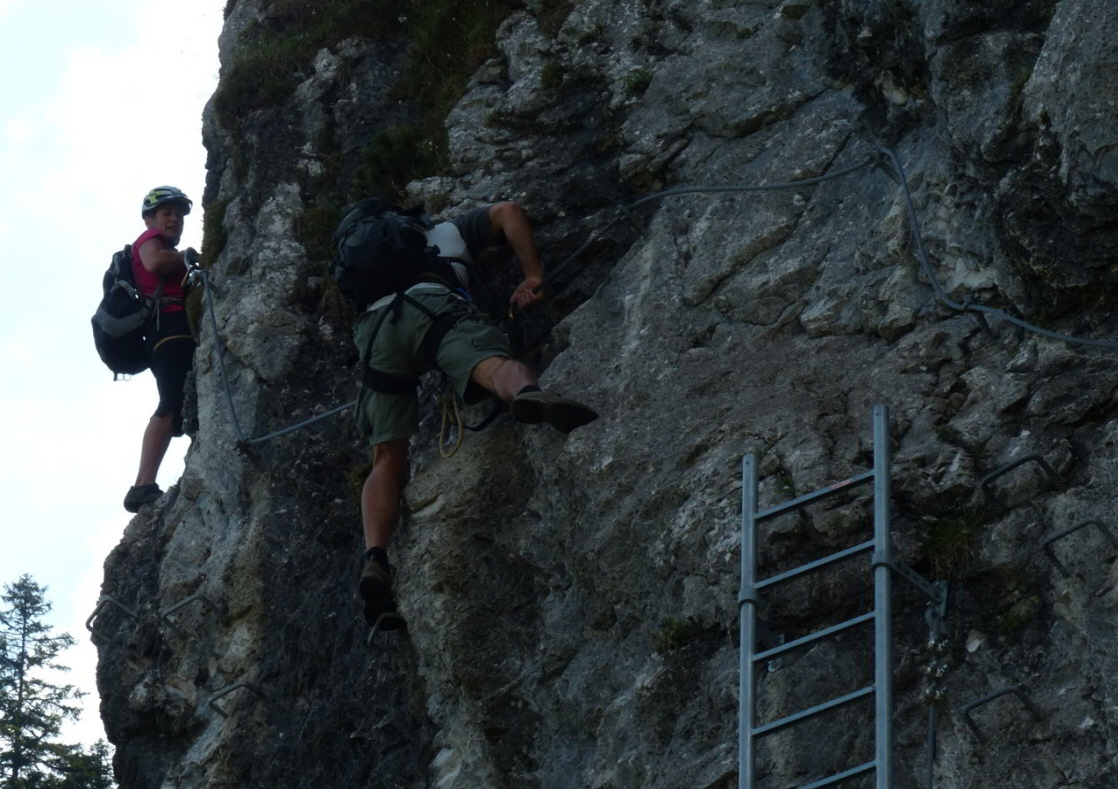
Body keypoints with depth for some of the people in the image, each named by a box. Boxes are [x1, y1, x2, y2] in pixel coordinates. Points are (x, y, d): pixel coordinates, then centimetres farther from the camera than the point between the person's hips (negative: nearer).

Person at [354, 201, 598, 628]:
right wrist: (533, 276, 17)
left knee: (388, 460, 3)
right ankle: (530, 395, -69)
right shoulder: (452, 232, 35)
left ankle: (375, 559, -19)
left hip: (374, 329, 3)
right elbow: (507, 212, 20)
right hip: (433, 306, -3)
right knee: (494, 364, -31)